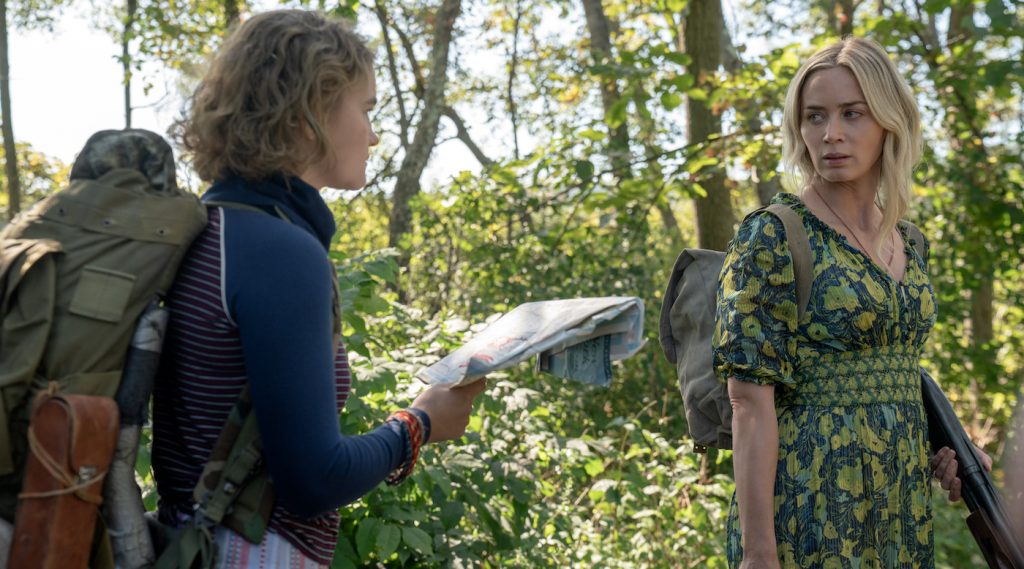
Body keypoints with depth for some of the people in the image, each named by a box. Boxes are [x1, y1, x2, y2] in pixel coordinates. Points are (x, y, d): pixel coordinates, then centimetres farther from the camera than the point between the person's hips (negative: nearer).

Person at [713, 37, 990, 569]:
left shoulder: (908, 245, 9)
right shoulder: (770, 238, -12)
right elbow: (751, 400, -16)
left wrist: (943, 450, 3)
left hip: (902, 506, 7)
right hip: (811, 506, -7)